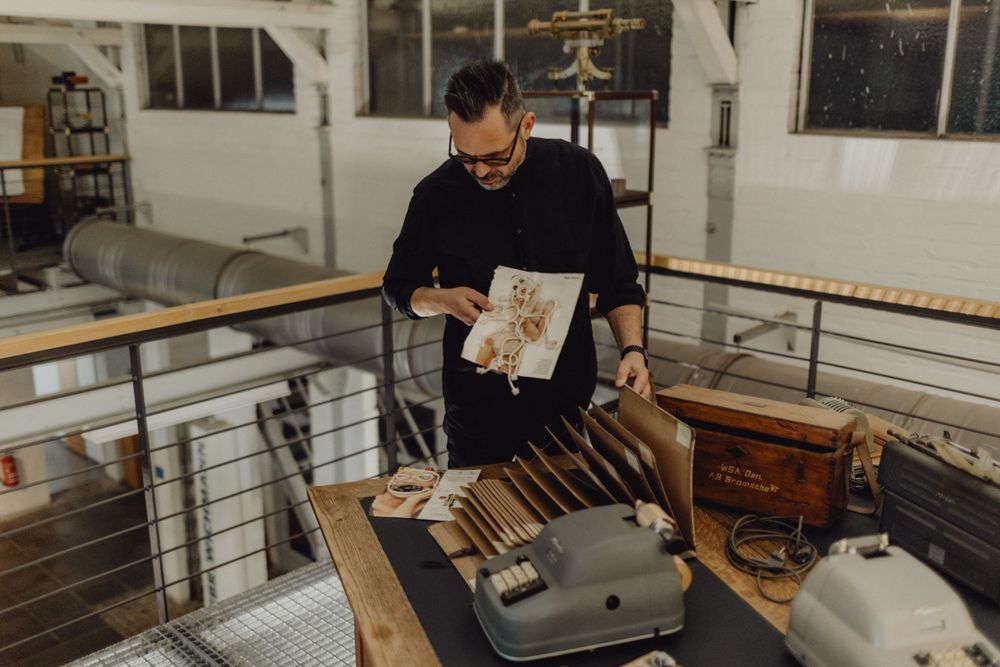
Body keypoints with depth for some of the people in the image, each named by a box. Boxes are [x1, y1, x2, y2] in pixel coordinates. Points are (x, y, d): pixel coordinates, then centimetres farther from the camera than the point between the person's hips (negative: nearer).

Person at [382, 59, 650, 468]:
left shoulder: (579, 173, -7)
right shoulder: (437, 194, -9)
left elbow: (617, 282, 2)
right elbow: (398, 287, 4)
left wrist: (632, 350, -12)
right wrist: (443, 300, -15)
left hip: (568, 395, 1)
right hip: (477, 401, -1)